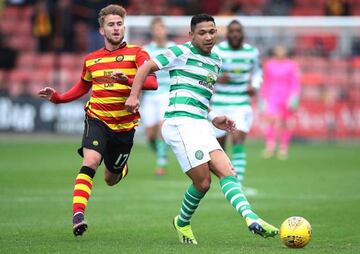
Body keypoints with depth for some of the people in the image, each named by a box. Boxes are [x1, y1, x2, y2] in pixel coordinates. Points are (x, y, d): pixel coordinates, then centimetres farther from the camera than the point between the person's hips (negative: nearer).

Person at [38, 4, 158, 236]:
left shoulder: (137, 54, -5)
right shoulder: (91, 60, 8)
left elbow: (152, 82, -19)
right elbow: (83, 87, 25)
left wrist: (127, 80, -37)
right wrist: (57, 97, 9)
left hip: (125, 126, -1)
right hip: (97, 120, 1)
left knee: (111, 179, 14)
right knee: (90, 163, -26)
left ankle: (122, 169, 51)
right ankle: (78, 215, -32)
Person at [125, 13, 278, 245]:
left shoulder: (216, 62, 22)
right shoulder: (182, 52, -2)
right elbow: (146, 68, 0)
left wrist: (214, 119, 20)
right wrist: (134, 96, -10)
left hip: (200, 126, 8)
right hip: (181, 122, -8)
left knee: (226, 171, -8)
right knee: (203, 182, -10)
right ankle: (183, 222, 9)